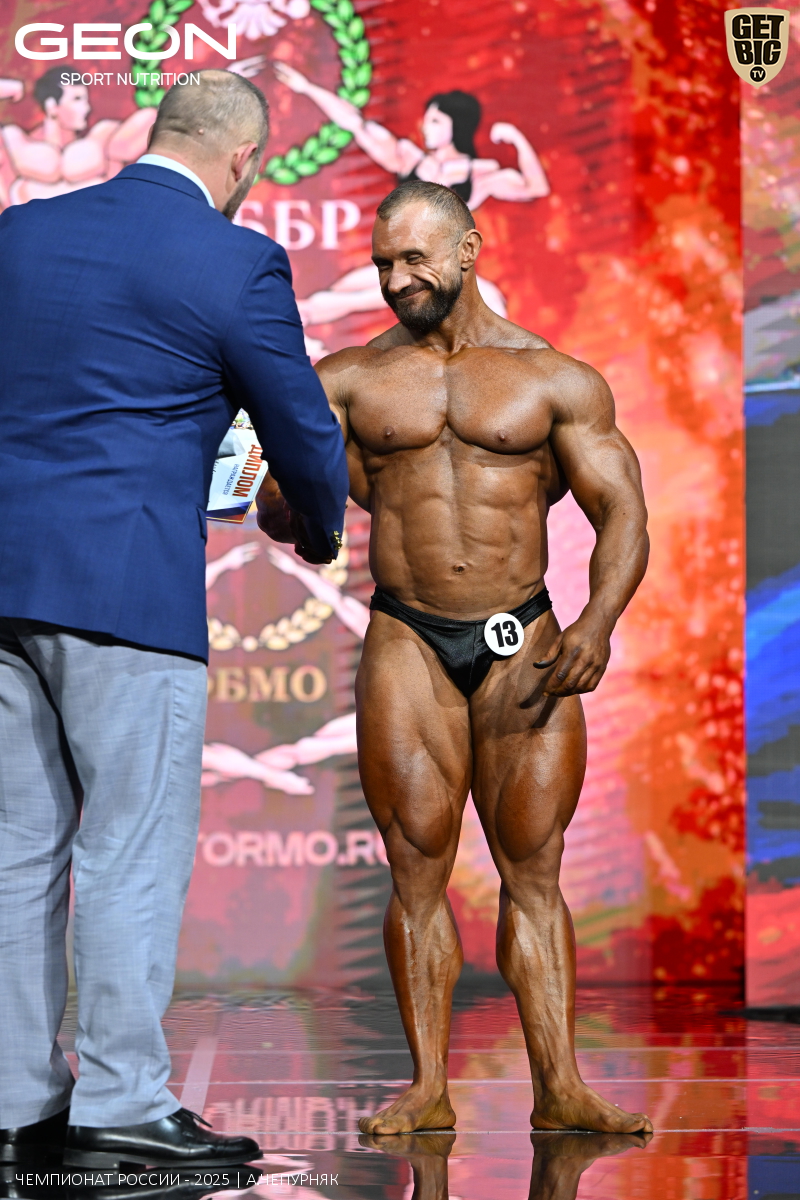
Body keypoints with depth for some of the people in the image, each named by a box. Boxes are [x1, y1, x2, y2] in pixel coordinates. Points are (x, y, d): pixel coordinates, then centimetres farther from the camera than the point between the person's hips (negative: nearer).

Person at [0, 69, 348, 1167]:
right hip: (127, 584, -6)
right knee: (134, 851, -1)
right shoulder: (238, 264, -6)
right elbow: (304, 431, 3)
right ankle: (122, 1106, 0)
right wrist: (318, 533, 22)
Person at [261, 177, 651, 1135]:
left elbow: (621, 511, 1)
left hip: (524, 643, 0)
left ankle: (558, 1086, 0)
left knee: (533, 868, -1)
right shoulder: (348, 379, 8)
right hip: (407, 643, 1)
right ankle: (427, 1087, 4)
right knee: (417, 869, -2)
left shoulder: (556, 381, 5)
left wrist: (597, 621, -15)